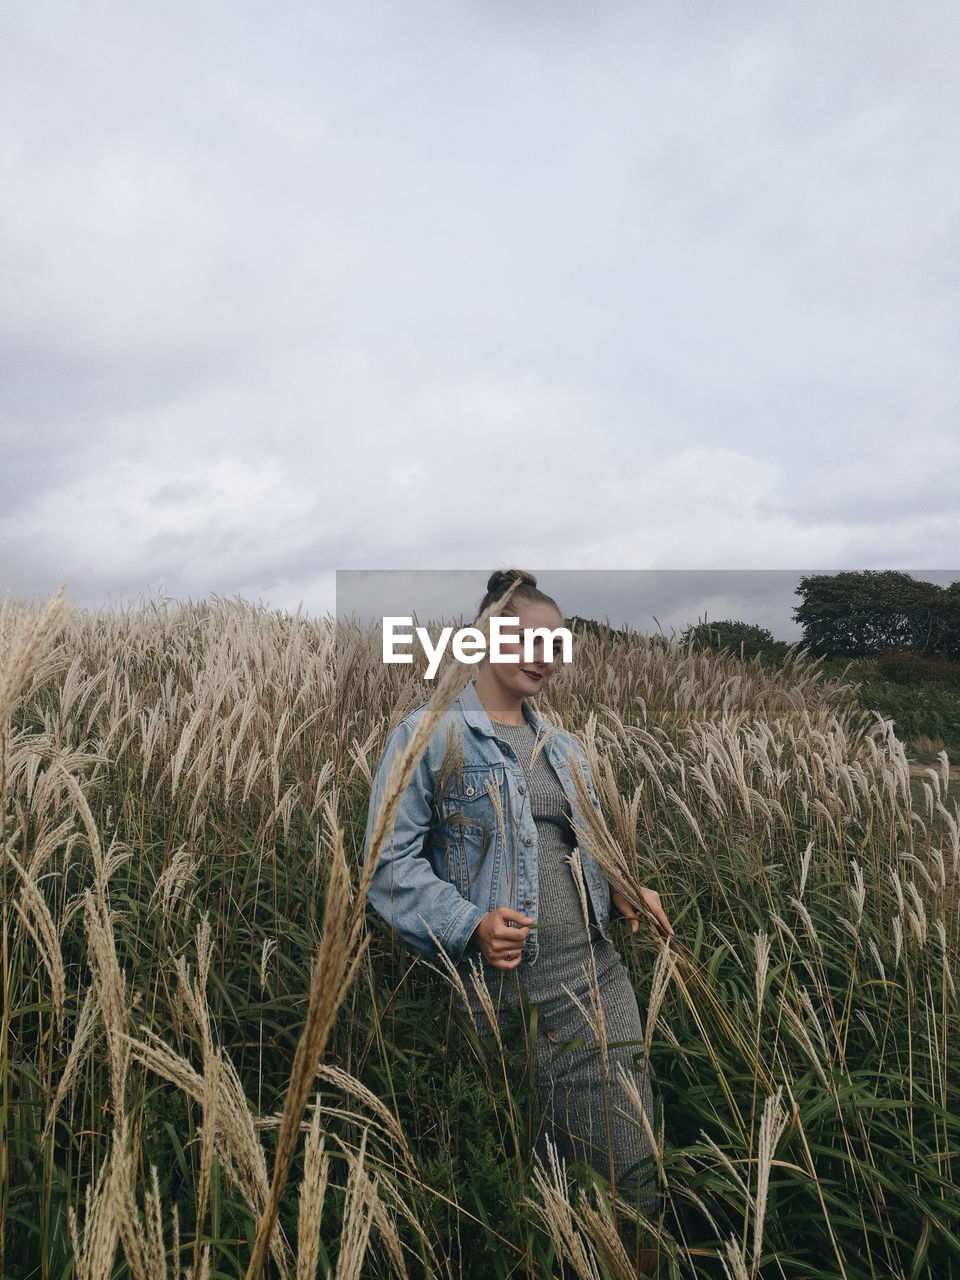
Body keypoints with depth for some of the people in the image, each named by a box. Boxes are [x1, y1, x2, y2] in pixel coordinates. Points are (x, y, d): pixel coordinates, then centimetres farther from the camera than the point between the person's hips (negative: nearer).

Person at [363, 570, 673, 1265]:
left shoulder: (563, 746, 14)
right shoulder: (429, 735, -6)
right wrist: (470, 925, -22)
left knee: (631, 1172, 7)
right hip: (501, 991, -5)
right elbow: (390, 860, -10)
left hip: (596, 978, 5)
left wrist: (622, 888, 1)